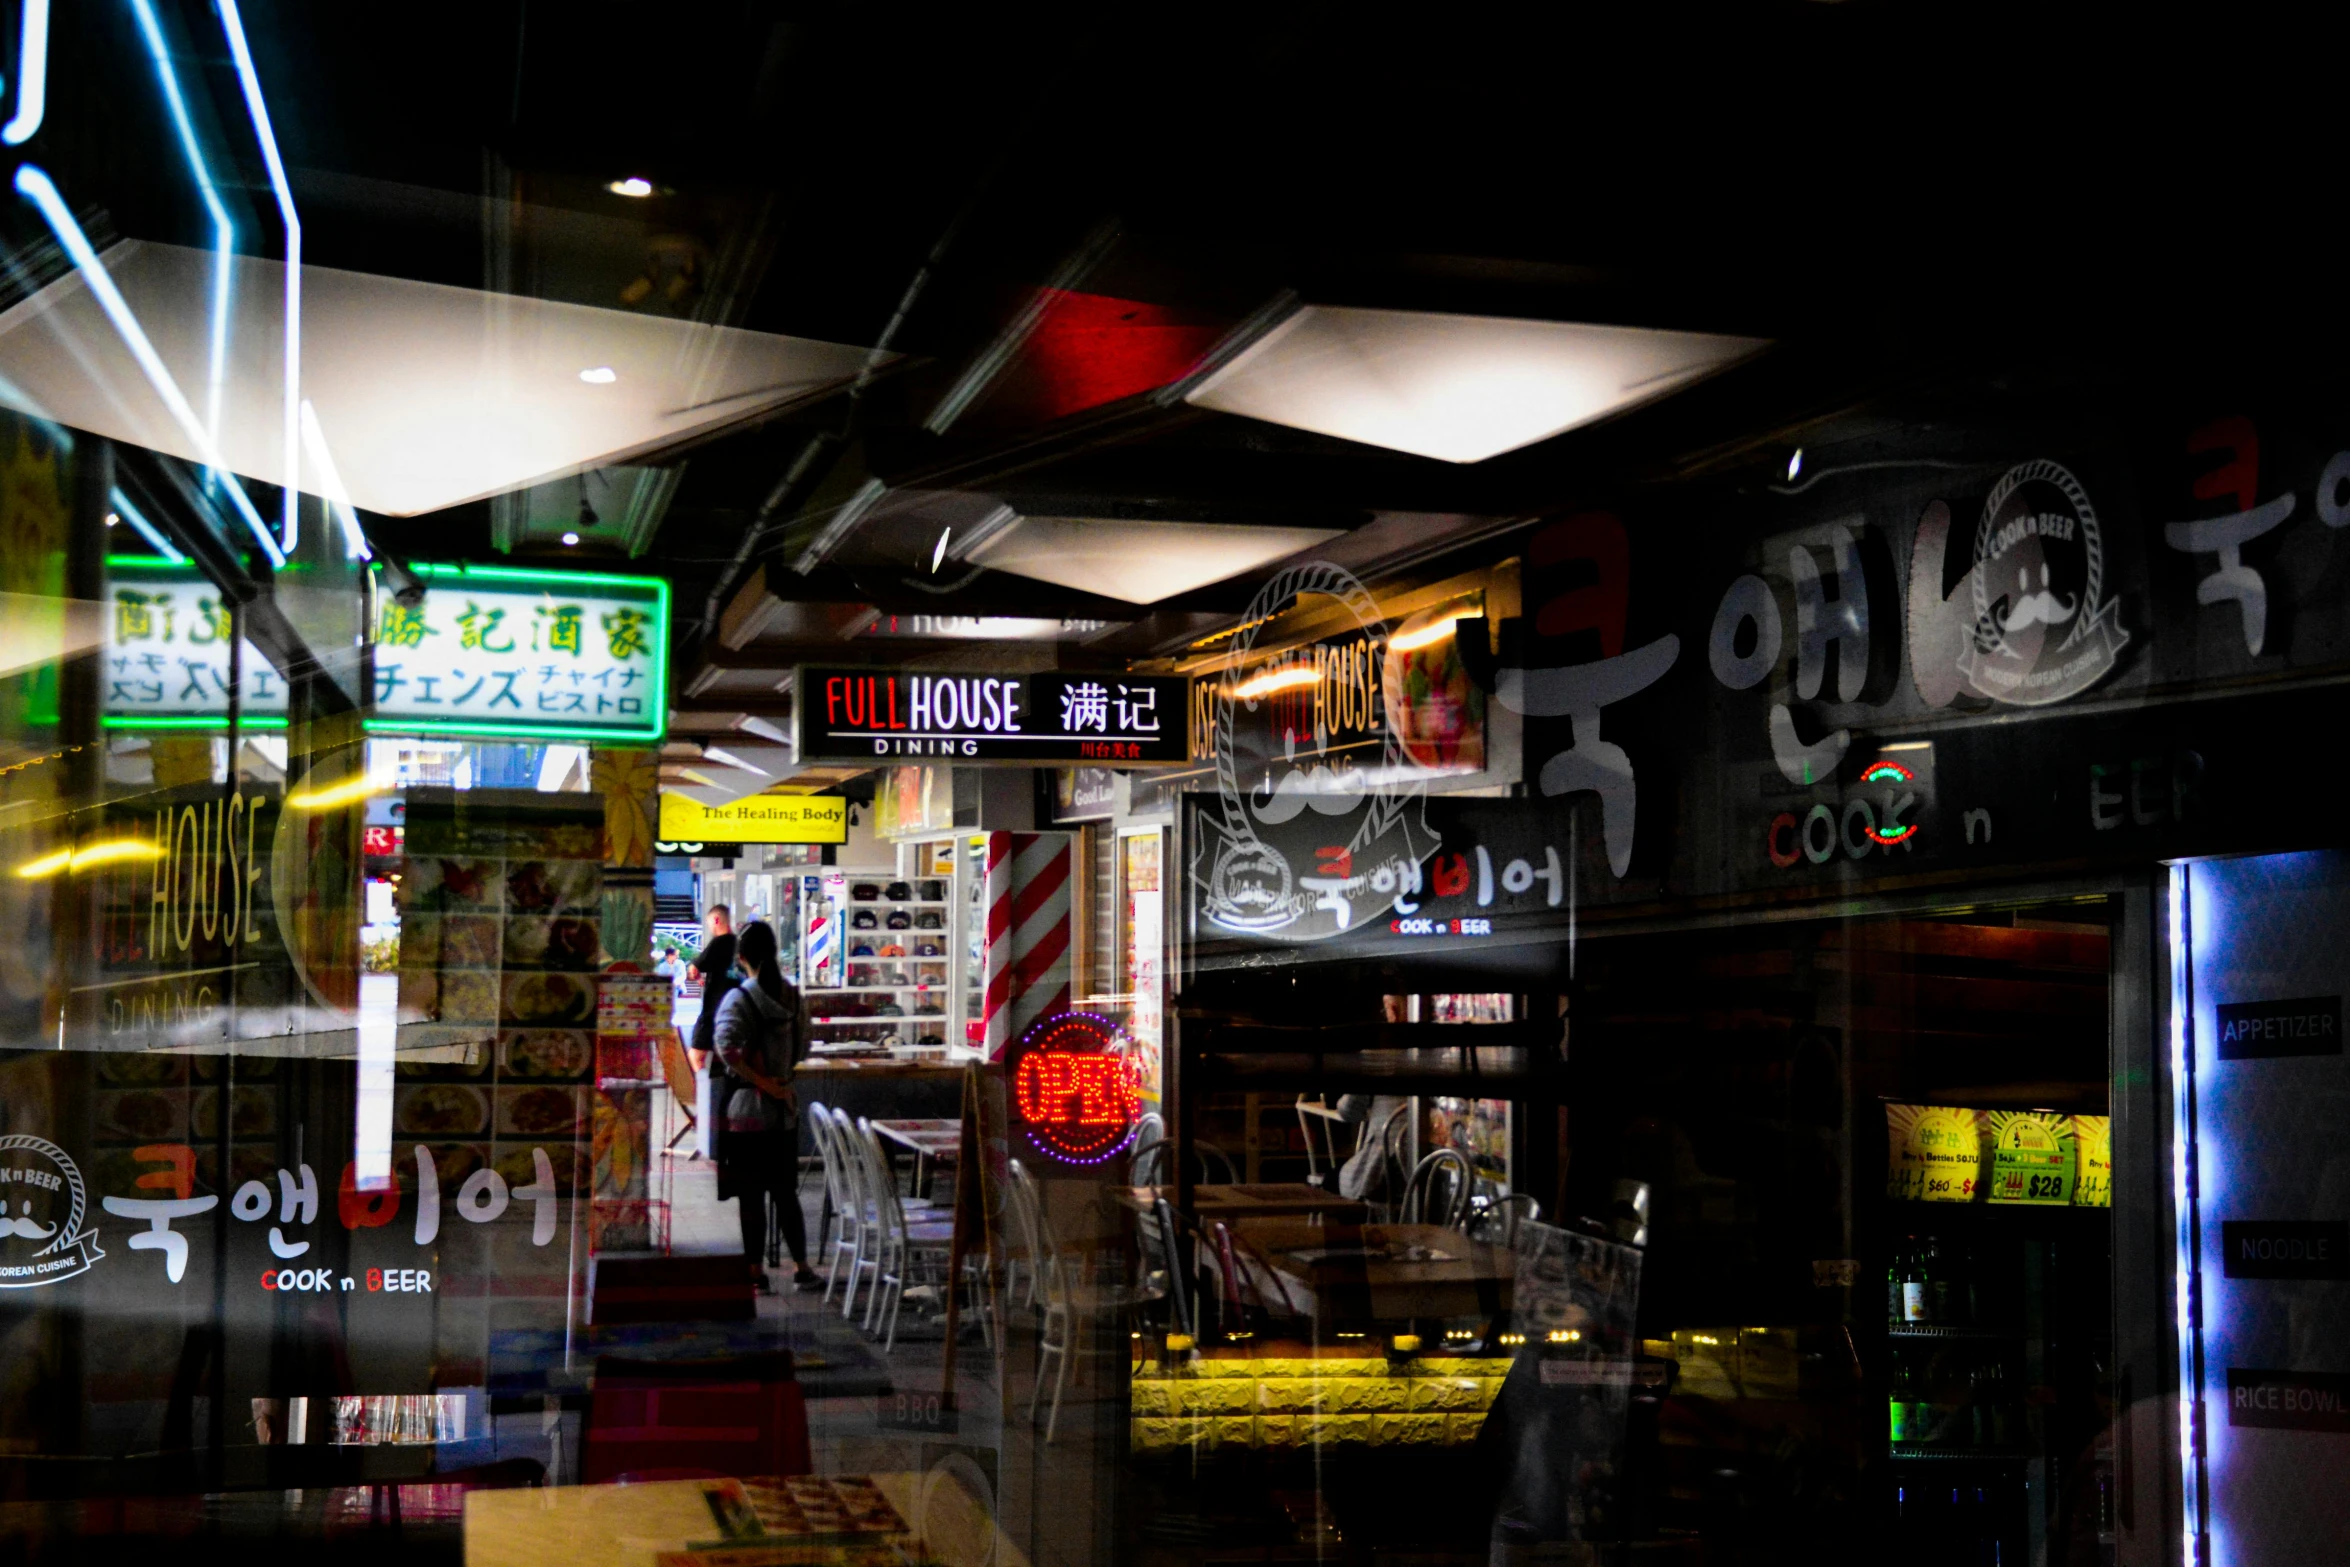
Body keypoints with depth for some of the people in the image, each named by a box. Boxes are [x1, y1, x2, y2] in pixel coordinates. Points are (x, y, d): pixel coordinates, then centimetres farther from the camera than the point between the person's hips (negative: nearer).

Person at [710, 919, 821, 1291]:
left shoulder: (739, 998, -14)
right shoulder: (791, 995, 5)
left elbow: (725, 1046, -27)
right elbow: (801, 1045, 14)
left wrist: (760, 1081, -20)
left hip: (746, 1108, -5)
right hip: (784, 1107, 5)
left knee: (751, 1195, 2)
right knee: (786, 1191, 14)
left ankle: (755, 1272, 7)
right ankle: (801, 1267, 17)